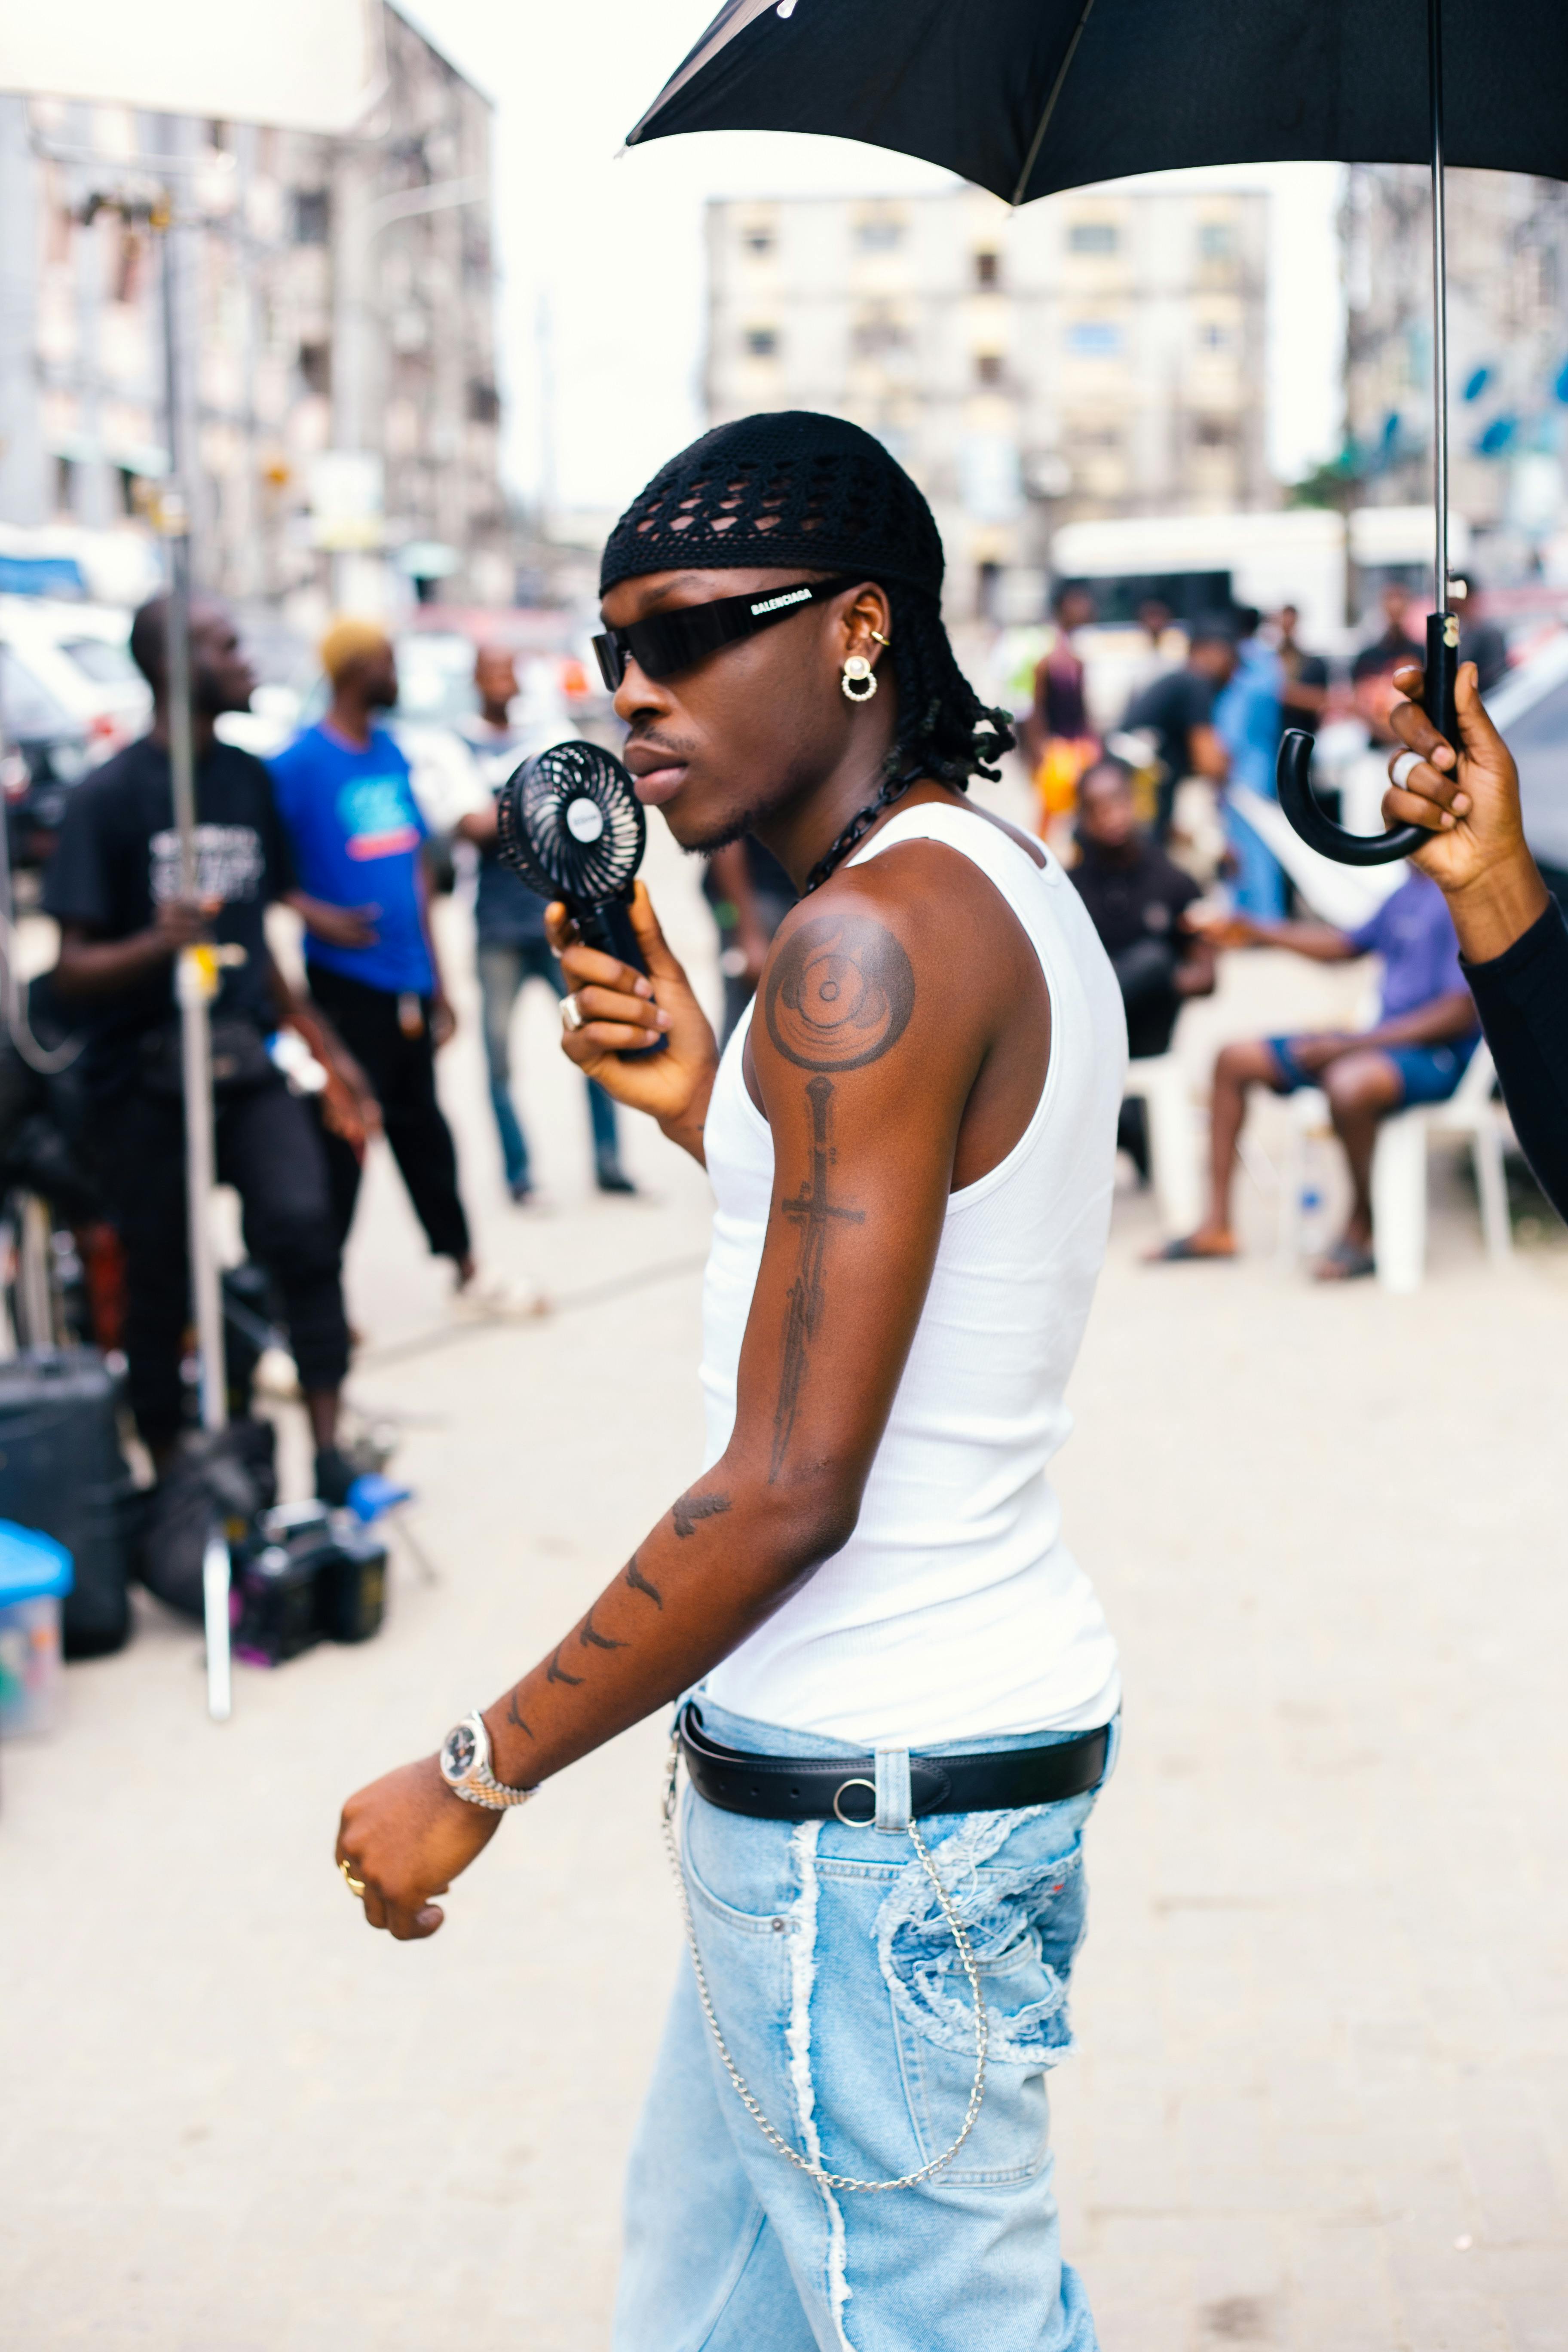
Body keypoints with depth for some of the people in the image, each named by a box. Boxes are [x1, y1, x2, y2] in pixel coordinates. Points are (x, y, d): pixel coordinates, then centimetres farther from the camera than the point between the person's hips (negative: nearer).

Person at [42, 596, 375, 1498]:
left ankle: (330, 1453, -15)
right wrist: (158, 944, -30)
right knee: (161, 1289, 5)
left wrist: (329, 1053, 20)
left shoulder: (249, 779, 9)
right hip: (144, 1077, -4)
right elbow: (74, 971, -10)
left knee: (303, 1224, -19)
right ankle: (174, 1484, 20)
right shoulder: (110, 796, -9)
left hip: (246, 1062, 4)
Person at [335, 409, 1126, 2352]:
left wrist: (477, 1773, -14)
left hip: (870, 1793, -10)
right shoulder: (1005, 890, 11)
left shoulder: (871, 937, -20)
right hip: (992, 1715, 10)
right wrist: (708, 1110, 9)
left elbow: (793, 1490, -23)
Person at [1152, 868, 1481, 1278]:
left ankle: (1361, 1229, -15)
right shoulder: (1409, 892, 12)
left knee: (1349, 1083, -42)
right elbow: (1350, 944, 31)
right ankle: (1216, 1227, 9)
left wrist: (1353, 1044, -22)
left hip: (1437, 1056, -10)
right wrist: (1263, 934, 22)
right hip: (1381, 1042, 10)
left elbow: (1460, 1011, -21)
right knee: (1235, 1060, 9)